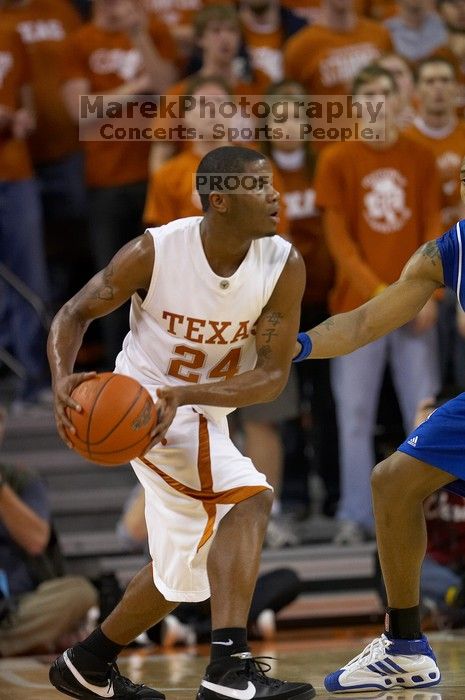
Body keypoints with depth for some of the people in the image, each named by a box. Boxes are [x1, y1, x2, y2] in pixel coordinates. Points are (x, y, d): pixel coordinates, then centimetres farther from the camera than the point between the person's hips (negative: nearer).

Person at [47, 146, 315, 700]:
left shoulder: (283, 266, -15)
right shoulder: (154, 253, -21)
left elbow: (273, 375, -17)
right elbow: (75, 313, -8)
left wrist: (185, 394, -31)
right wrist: (62, 380, -28)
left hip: (202, 412, 6)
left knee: (184, 570, 19)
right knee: (248, 500, -29)